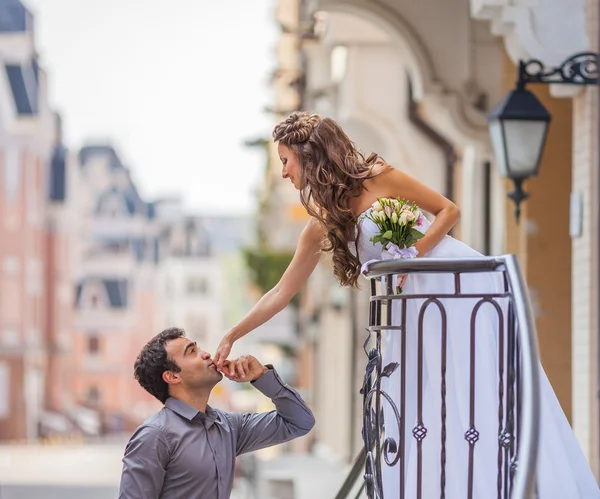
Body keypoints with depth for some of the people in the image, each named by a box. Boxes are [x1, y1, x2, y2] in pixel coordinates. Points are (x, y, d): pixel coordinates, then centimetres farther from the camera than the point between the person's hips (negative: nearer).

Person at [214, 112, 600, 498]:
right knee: (418, 415, 1)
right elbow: (282, 293, 17)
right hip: (417, 303, 7)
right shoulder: (321, 227, 12)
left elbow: (449, 210, -3)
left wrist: (412, 256, -17)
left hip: (460, 284, -7)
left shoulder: (376, 177, -7)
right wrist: (231, 338, 16)